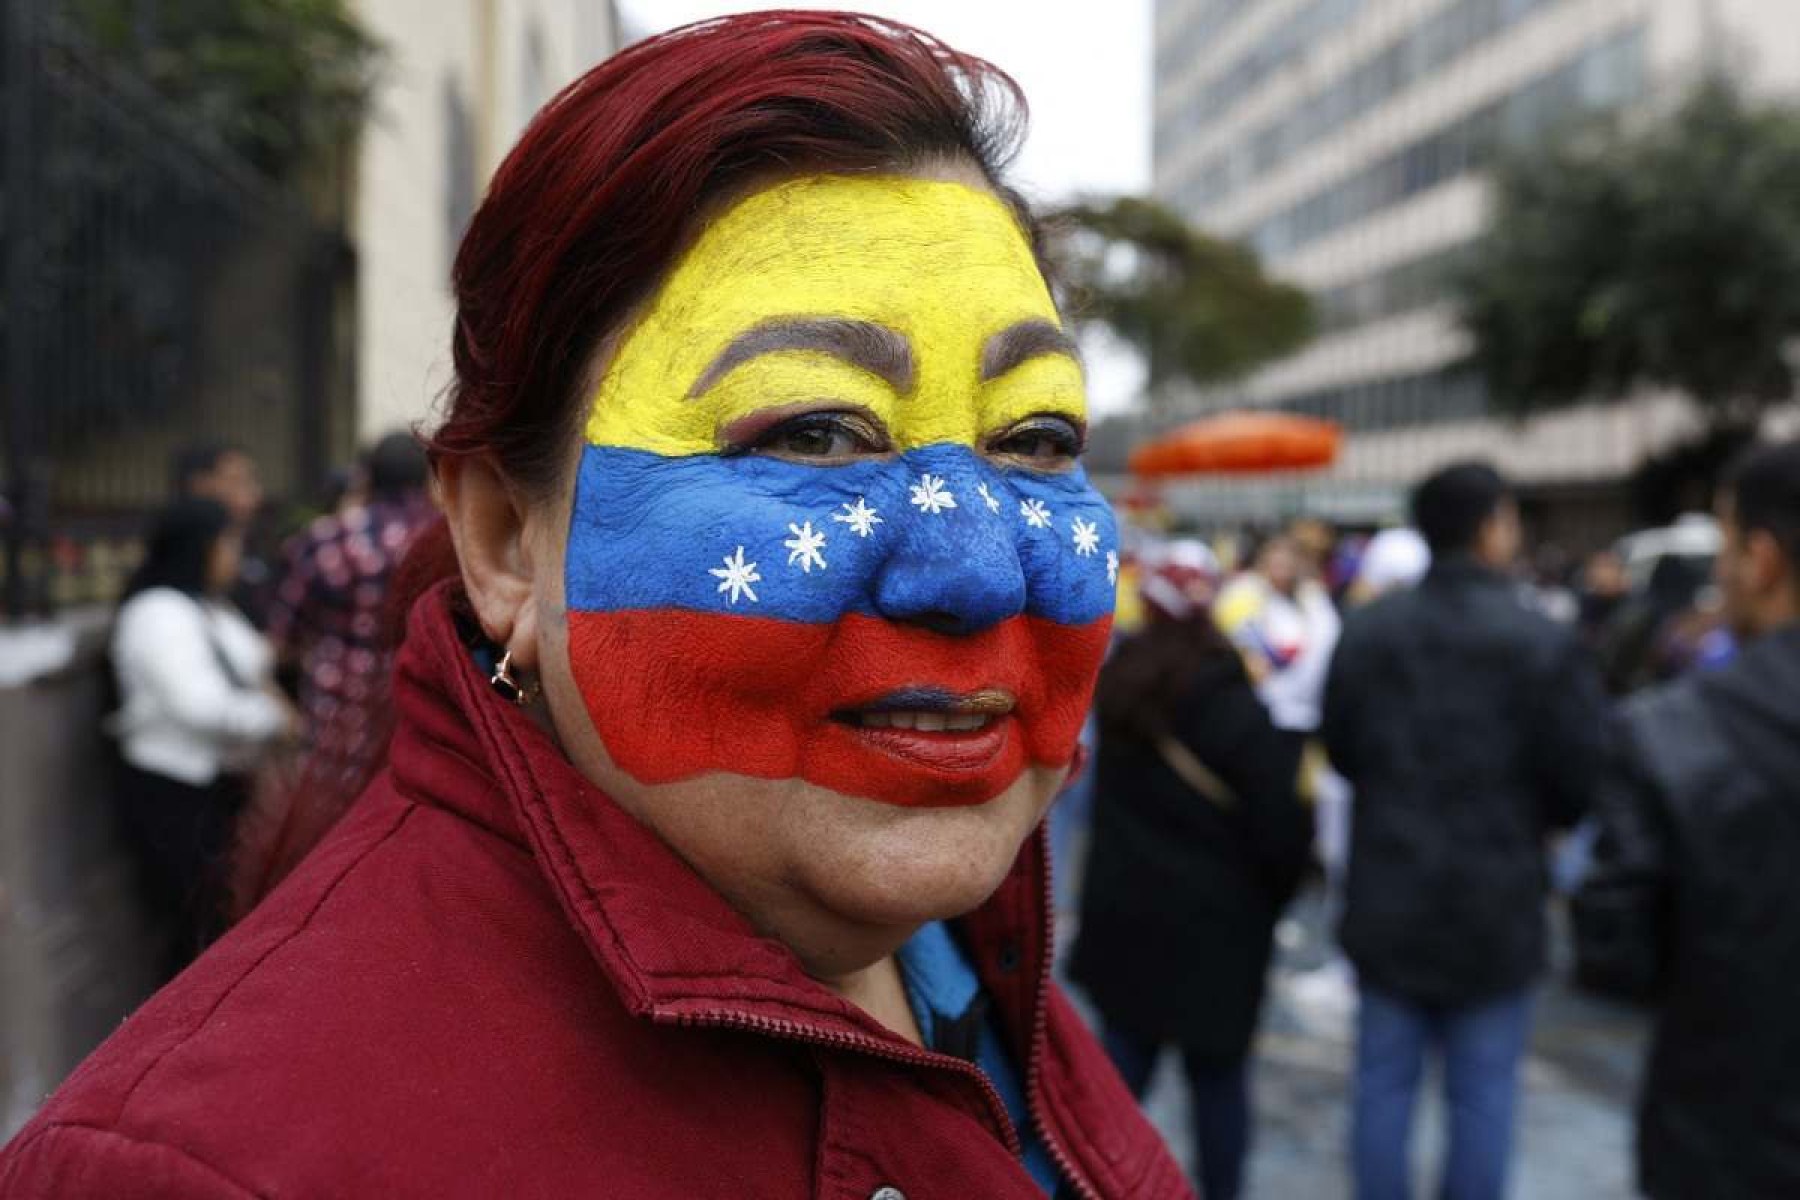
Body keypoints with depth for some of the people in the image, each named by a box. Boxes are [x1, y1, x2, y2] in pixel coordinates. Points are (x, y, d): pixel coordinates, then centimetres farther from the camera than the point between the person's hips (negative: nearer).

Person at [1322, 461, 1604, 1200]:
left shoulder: (1366, 631, -5)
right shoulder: (1544, 644, -15)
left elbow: (1339, 749, 3)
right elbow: (1580, 782, -11)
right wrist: (1524, 817, 10)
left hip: (1388, 898, 3)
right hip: (1495, 905, -3)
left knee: (1384, 1080, 14)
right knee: (1482, 1091, 11)